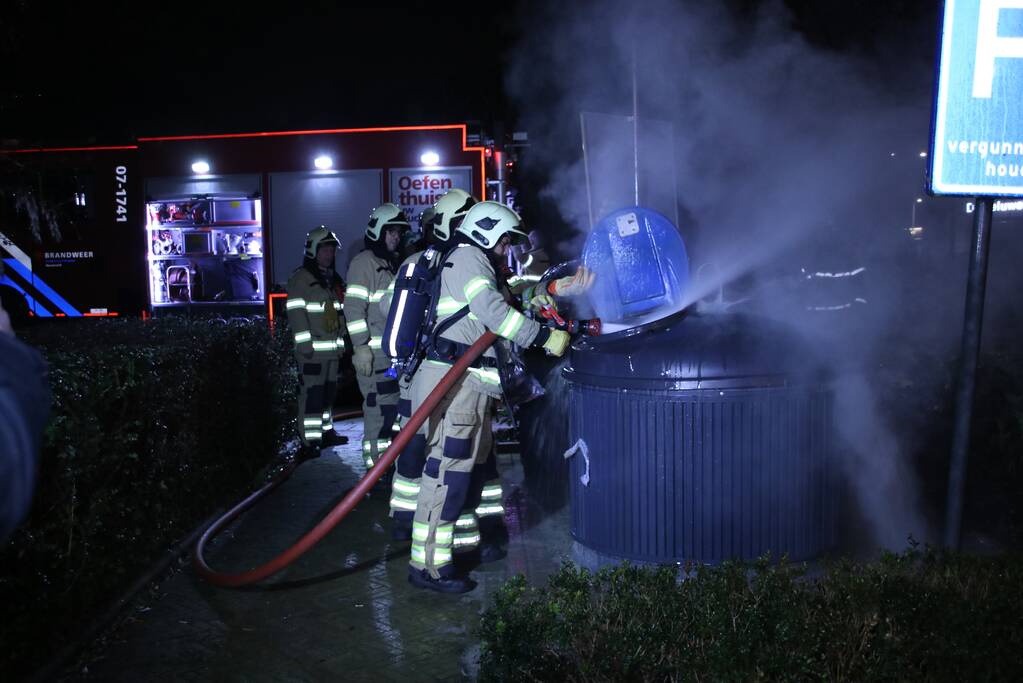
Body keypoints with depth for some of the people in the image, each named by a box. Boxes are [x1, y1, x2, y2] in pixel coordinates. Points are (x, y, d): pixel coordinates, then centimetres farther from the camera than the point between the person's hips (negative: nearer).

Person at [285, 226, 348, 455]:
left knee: (329, 392, 15)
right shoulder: (301, 278, -8)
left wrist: (341, 340, 22)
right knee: (312, 394, -8)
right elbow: (296, 312, -14)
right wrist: (304, 344, -19)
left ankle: (326, 432, 27)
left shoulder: (332, 279, 18)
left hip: (332, 348, 8)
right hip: (312, 351, -8)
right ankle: (309, 440, -5)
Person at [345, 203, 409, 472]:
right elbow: (354, 307, -14)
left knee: (397, 407, 13)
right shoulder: (364, 262, -7)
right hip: (375, 354, -9)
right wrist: (361, 347, -19)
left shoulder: (395, 263, 20)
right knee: (379, 410, -10)